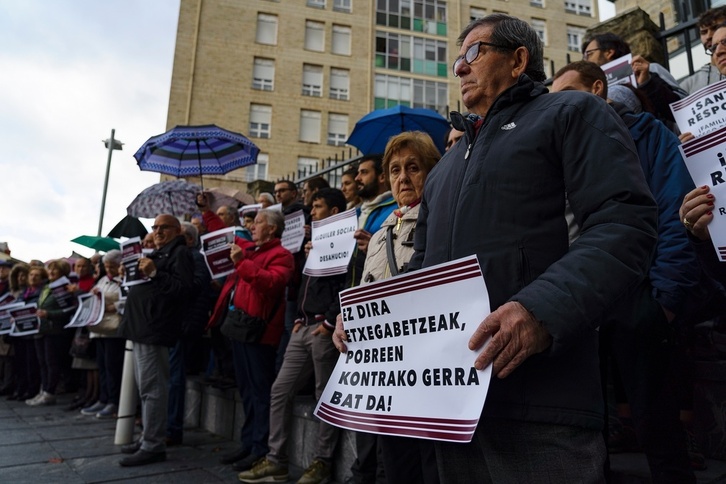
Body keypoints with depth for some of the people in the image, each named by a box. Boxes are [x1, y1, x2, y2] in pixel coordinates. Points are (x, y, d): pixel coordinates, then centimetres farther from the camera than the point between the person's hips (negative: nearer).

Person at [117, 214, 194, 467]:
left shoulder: (180, 253, -6)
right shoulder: (156, 254, 24)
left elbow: (183, 288, -20)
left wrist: (154, 273, -23)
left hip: (154, 329, -11)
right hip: (142, 327, 11)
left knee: (151, 387, -8)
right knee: (145, 386, 15)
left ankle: (153, 445, -2)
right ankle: (148, 437, 24)